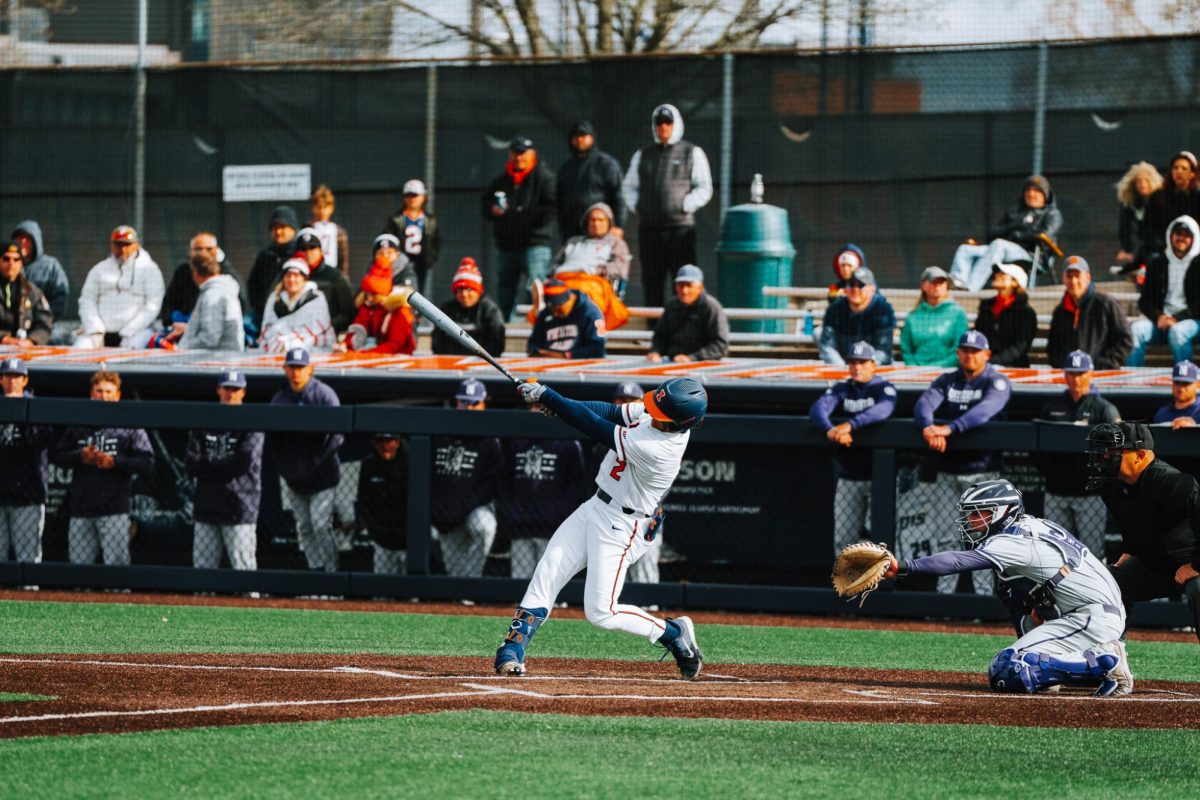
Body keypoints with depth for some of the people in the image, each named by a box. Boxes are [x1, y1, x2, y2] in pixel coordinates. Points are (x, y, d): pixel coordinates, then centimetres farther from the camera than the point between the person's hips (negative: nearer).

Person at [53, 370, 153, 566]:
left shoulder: (130, 427, 2)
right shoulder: (78, 424, 13)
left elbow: (147, 461, -2)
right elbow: (57, 456, 12)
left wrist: (114, 462, -14)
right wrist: (80, 456, -7)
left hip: (114, 511, -4)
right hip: (81, 509, 4)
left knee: (117, 563, -8)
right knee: (78, 563, 7)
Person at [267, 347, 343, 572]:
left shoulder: (325, 395, -6)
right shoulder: (279, 399, 6)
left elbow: (336, 435, -9)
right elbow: (272, 441, 11)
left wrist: (318, 463, -13)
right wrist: (283, 468, 1)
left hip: (322, 476, -5)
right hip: (292, 477, 5)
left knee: (321, 526, -11)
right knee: (304, 528, 8)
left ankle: (332, 573, -4)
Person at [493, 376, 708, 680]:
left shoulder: (656, 449, -34)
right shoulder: (653, 412, -9)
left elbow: (597, 428, -29)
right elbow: (613, 412, 1)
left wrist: (546, 396, -22)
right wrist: (556, 404, -15)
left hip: (621, 526, -9)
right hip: (595, 507, 9)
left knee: (601, 613, -6)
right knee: (546, 575, 1)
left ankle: (675, 634, 13)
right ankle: (512, 651, 4)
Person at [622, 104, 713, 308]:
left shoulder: (692, 153, 6)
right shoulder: (643, 155, 17)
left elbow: (704, 189, 2)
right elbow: (628, 186, 21)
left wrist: (684, 207, -10)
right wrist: (637, 207, 4)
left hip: (680, 224, -4)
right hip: (649, 227, 4)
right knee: (651, 279, 4)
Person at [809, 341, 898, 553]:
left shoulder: (884, 389, -3)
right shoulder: (841, 390, 8)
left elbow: (883, 409, -25)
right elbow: (817, 409, -10)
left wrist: (850, 425, -40)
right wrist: (830, 429, -33)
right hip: (848, 477, 4)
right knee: (843, 539, 5)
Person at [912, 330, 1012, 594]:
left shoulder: (997, 382, -4)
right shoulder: (946, 381, 11)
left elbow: (985, 410, -23)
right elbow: (924, 403, -7)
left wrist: (949, 428, -38)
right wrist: (928, 427, -31)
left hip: (982, 471, -5)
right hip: (948, 470, 5)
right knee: (943, 535, 4)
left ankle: (984, 596, -5)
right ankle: (943, 596, 10)